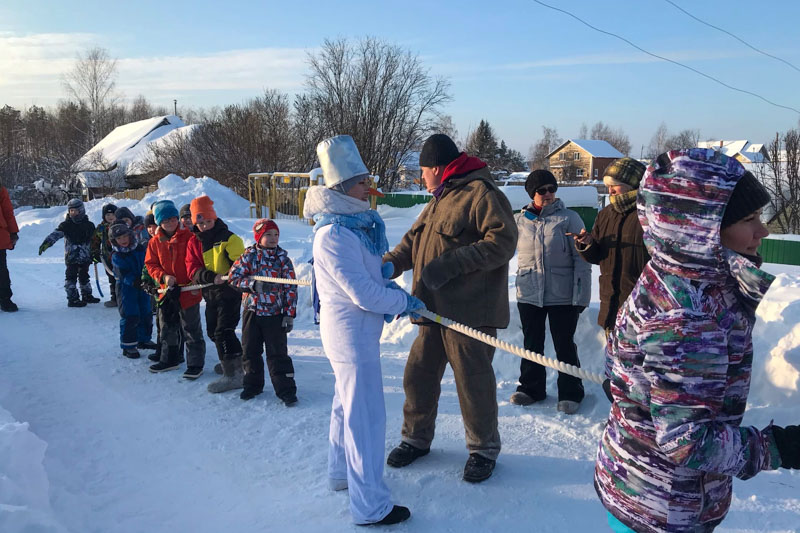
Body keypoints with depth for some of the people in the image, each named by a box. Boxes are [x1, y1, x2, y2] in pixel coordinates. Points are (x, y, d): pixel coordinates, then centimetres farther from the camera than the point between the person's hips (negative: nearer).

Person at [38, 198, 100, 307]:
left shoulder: (89, 225, 5)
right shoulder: (66, 225, -3)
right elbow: (55, 234, -17)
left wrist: (96, 254, 11)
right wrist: (46, 242, -33)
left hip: (85, 258, 3)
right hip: (71, 257, -3)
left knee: (84, 277, 16)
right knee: (71, 277, -5)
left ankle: (87, 295, 29)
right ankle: (73, 299, 0)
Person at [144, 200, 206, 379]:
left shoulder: (189, 238, -8)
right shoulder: (155, 242, 4)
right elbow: (151, 264, 7)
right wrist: (163, 277, -11)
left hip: (187, 292, -5)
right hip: (166, 292, 5)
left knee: (191, 330, 3)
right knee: (168, 329, 20)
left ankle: (196, 364, 13)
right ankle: (169, 360, 37)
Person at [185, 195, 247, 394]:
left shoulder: (229, 238, -9)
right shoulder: (194, 243, 8)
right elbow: (192, 269, -2)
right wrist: (211, 277, -21)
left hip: (230, 291, -7)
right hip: (211, 294, 7)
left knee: (224, 332, -13)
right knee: (213, 331, 18)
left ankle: (234, 375, -9)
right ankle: (229, 361, 40)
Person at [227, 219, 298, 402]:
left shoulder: (283, 259, -1)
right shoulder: (248, 256, 1)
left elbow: (290, 288, -1)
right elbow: (233, 276, -6)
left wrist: (289, 315, -5)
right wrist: (253, 284, -22)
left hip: (275, 314, -2)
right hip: (252, 311, 2)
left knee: (277, 353, -1)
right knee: (250, 351, 13)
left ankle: (286, 389, 7)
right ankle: (253, 385, 30)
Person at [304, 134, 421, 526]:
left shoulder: (362, 223, 6)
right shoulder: (333, 235, -24)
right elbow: (364, 294, -24)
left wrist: (392, 292, 4)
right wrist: (405, 302, -11)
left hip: (354, 327, 10)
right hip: (352, 331, -10)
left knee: (347, 402, 22)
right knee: (366, 414, -2)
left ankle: (342, 473, 41)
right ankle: (371, 506, 10)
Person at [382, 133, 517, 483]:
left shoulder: (480, 193, -10)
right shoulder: (438, 202, 21)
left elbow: (503, 241, -20)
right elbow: (414, 240, 21)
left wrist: (451, 264, -23)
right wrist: (390, 264, 1)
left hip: (470, 311, -9)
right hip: (434, 308, 9)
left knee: (473, 380, 1)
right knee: (419, 374, 13)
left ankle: (484, 448, 22)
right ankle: (416, 438, 32)